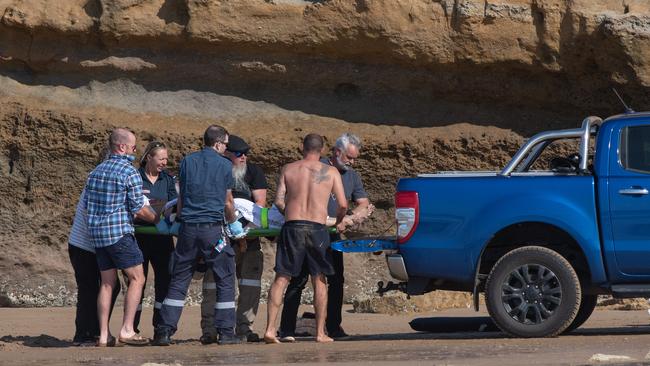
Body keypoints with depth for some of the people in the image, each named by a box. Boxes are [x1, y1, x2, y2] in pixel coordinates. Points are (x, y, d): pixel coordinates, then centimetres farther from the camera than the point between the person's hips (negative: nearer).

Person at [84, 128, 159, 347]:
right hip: (119, 233, -7)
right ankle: (127, 330, -8)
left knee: (107, 283, 10)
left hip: (96, 232, 7)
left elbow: (86, 205, 16)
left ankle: (104, 335, 7)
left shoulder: (95, 172, 13)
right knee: (137, 279, -1)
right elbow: (139, 209, -10)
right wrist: (158, 219, 7)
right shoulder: (129, 173, -10)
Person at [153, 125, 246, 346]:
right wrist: (233, 224, 27)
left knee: (178, 281, 8)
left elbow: (181, 198, 14)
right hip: (213, 229, -3)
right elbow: (228, 203, 10)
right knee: (225, 280, 7)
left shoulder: (187, 162, 9)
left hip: (188, 228, 3)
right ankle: (226, 332, 4)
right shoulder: (225, 165, 1)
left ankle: (164, 332, 3)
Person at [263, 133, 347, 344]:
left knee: (281, 279, 4)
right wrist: (338, 222, 22)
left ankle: (270, 329, -4)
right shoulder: (331, 172, 6)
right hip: (317, 228, -1)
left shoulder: (289, 170, 8)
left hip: (292, 227, 1)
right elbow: (343, 205, 2)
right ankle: (320, 333, 9)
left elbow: (279, 202, 4)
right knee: (319, 280, 9)